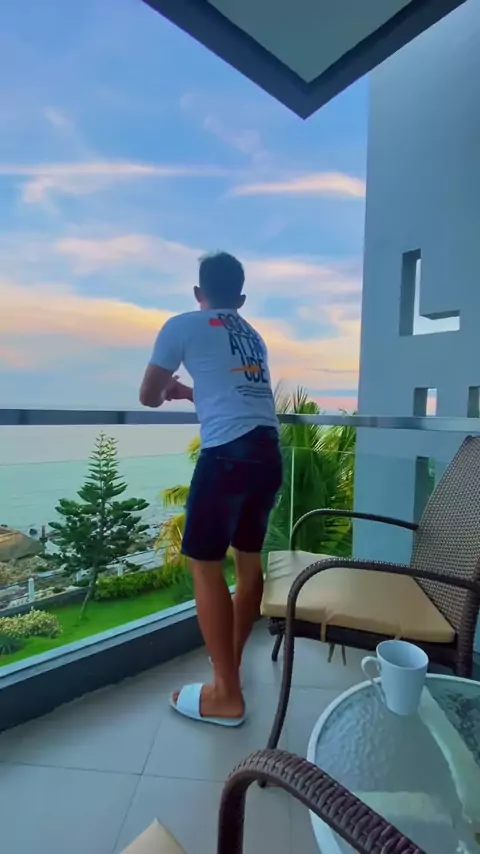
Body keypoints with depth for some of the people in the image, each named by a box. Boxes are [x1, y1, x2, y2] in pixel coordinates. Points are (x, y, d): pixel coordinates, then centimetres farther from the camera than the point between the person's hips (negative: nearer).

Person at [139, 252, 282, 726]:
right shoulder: (253, 336, 25)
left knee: (205, 564, 4)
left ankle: (226, 695, 13)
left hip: (228, 453, -7)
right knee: (249, 558, 17)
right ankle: (231, 659, 36)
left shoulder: (183, 326, 7)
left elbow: (148, 397, 12)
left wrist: (169, 389, 35)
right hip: (269, 452, 8)